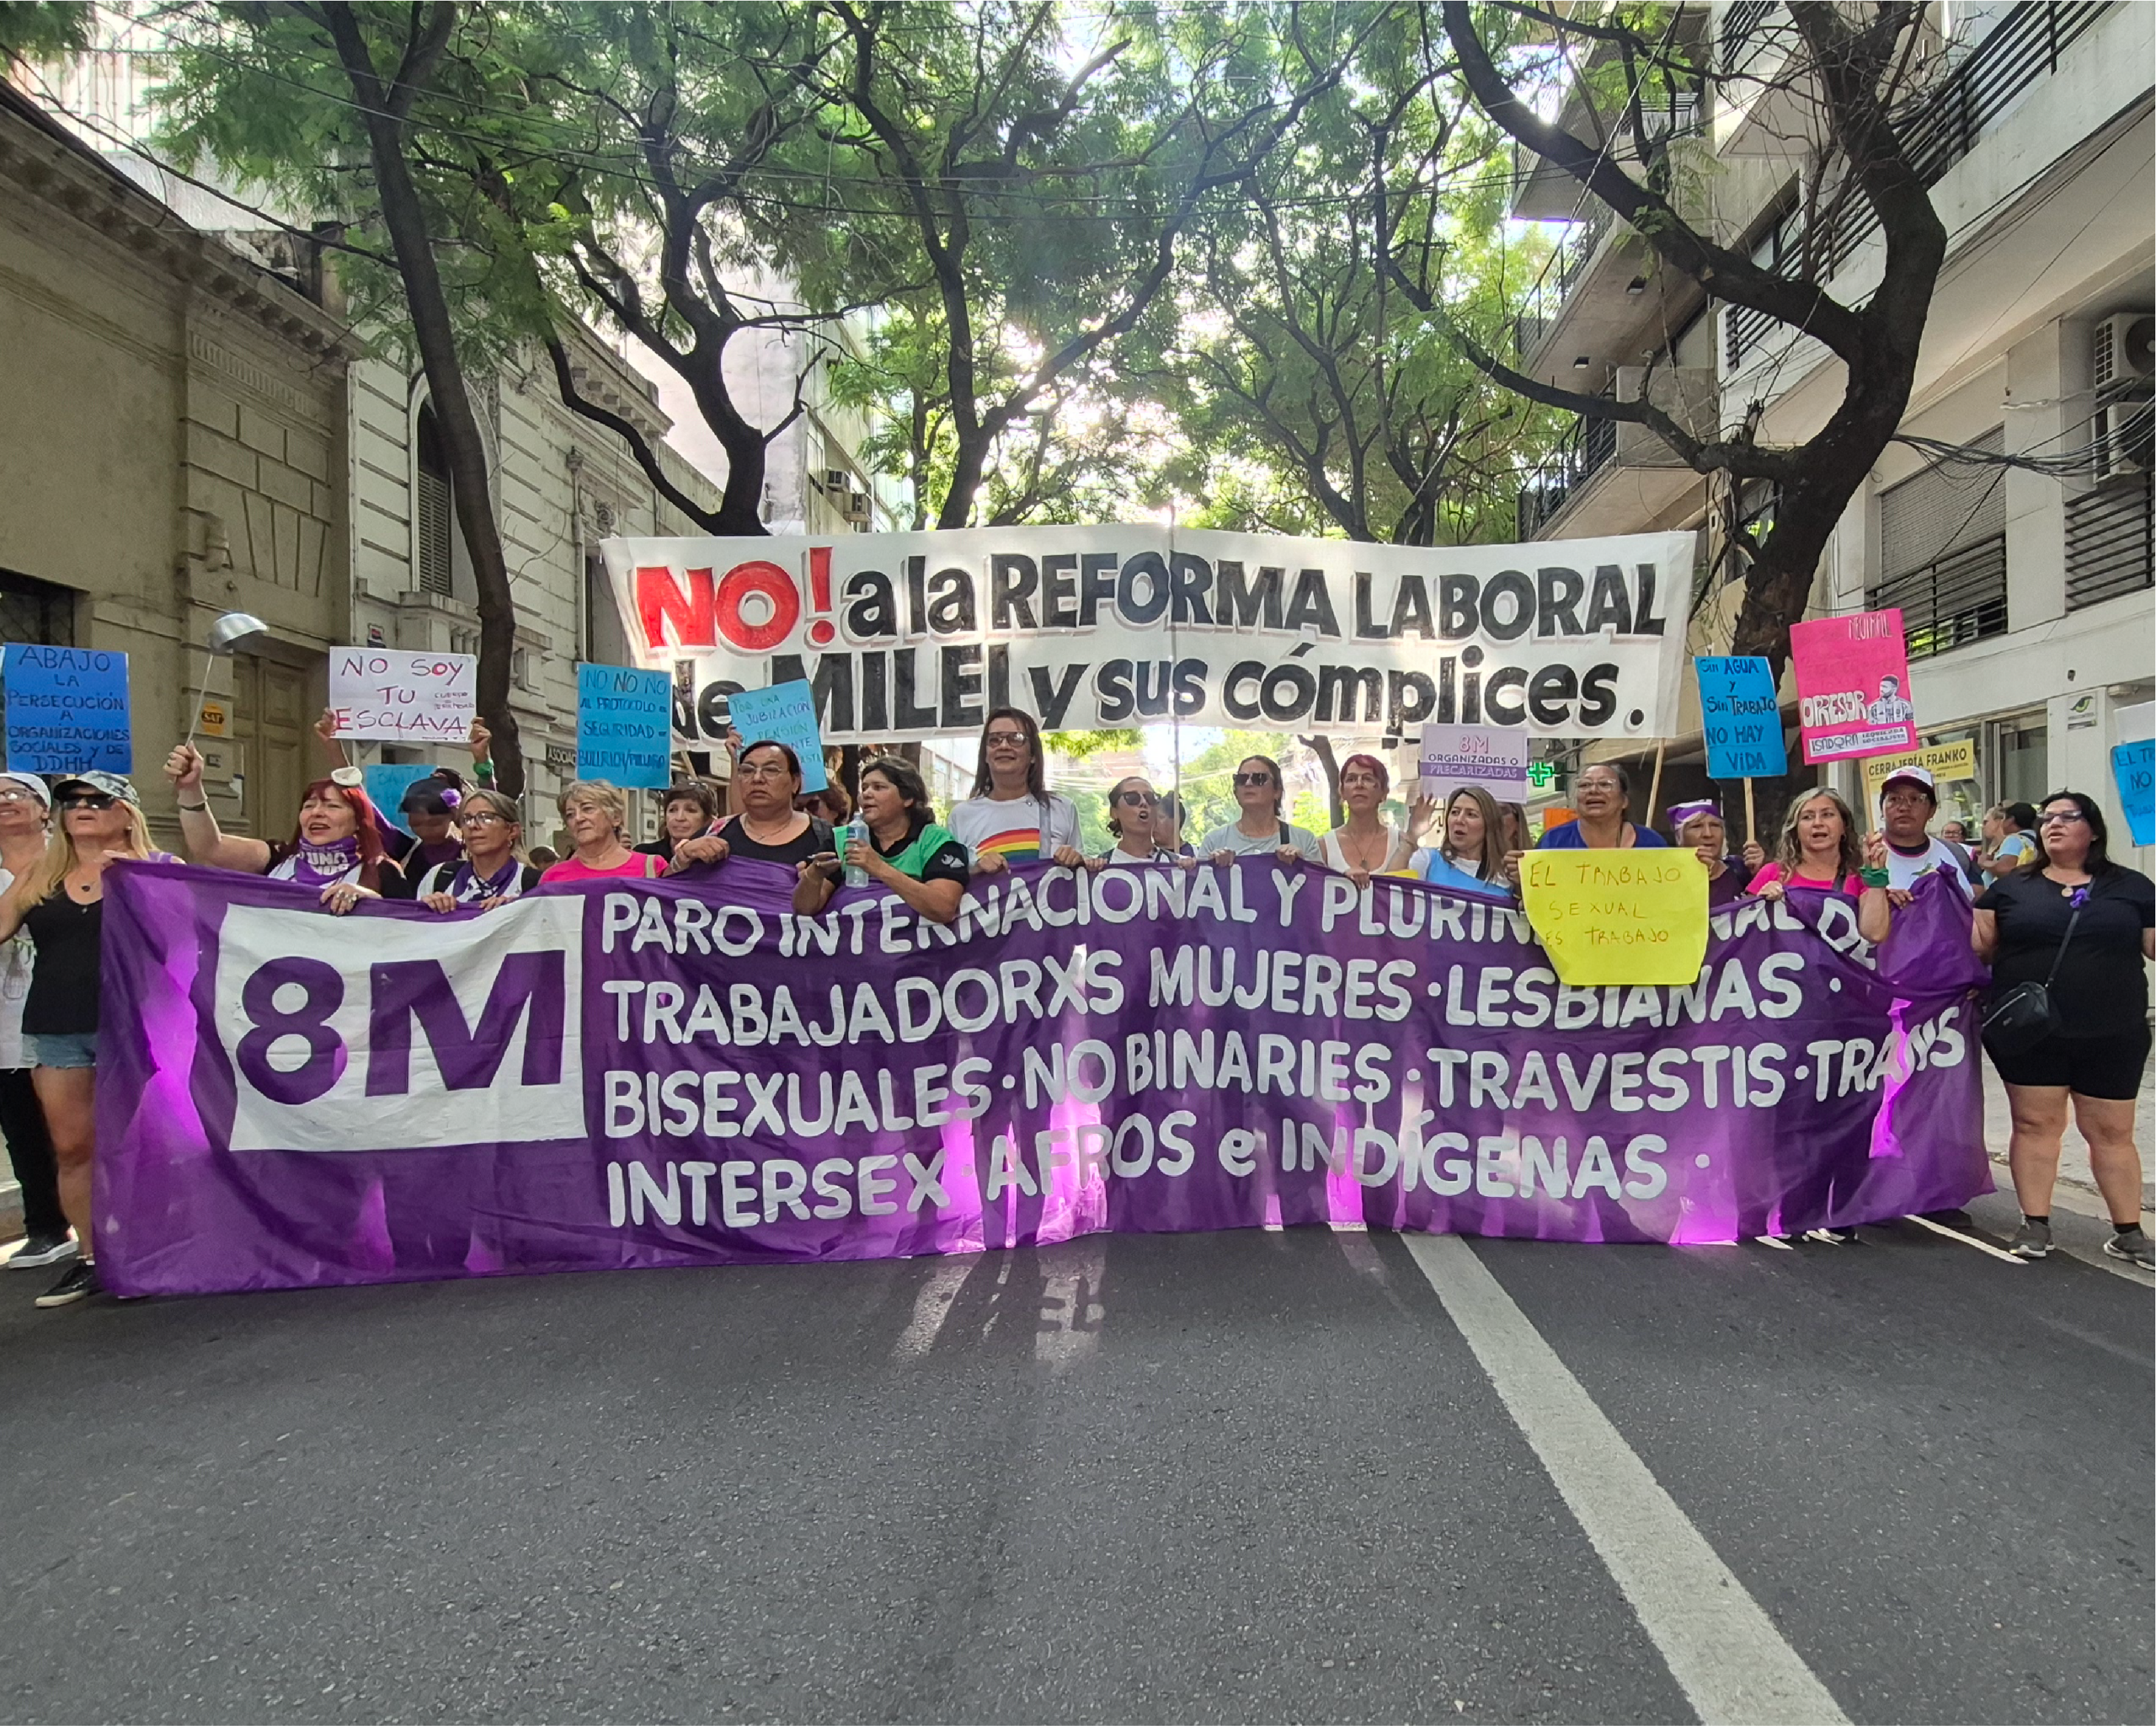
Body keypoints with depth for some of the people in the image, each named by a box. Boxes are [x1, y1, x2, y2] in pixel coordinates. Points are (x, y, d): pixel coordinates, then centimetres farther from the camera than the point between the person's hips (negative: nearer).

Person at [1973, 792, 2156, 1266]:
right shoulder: (2011, 887, 6)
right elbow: (1980, 947, 4)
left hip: (2111, 1036, 0)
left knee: (2112, 1132, 7)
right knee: (2035, 1124, 4)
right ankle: (2035, 1225, 13)